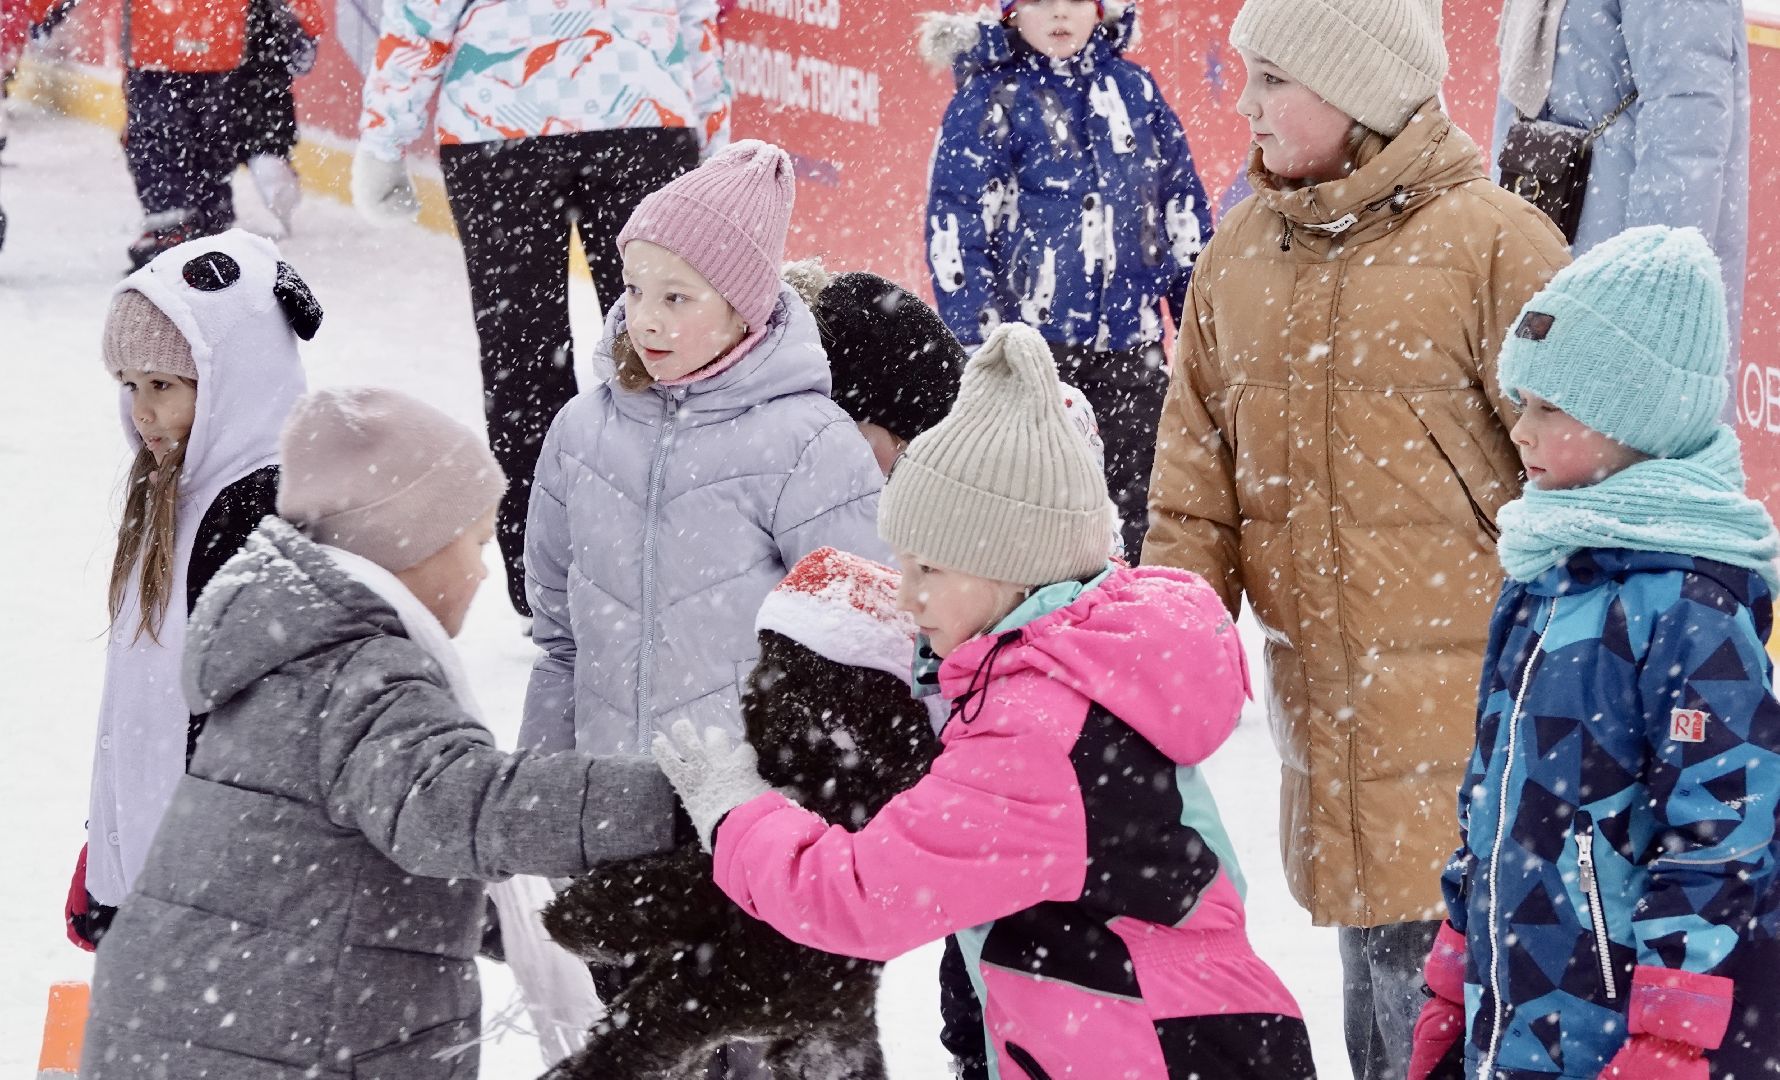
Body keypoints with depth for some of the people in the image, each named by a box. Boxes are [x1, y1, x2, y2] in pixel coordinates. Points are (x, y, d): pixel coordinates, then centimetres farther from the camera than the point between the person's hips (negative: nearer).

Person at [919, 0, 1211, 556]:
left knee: (1132, 516, 7)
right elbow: (956, 238, -6)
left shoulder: (1134, 91, 9)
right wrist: (978, 353, -12)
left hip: (1129, 344, 4)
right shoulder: (989, 100, -3)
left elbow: (1185, 217, 14)